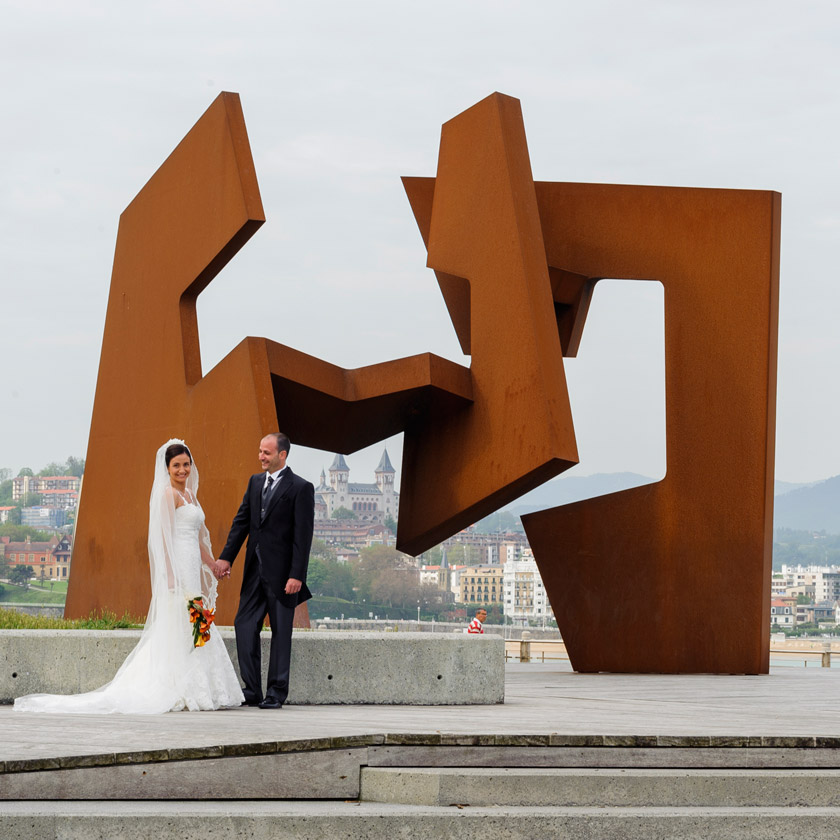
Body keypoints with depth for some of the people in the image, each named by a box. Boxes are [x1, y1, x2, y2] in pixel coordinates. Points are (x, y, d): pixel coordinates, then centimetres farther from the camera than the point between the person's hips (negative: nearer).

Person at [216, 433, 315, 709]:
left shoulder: (301, 488, -8)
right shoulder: (255, 481, 11)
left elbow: (303, 535, -11)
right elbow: (241, 521, 13)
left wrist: (296, 575, -16)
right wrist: (226, 556, 5)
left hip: (281, 572, -6)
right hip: (254, 569, 6)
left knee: (281, 631, 2)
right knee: (244, 625, 2)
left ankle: (276, 693, 8)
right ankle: (252, 691, 8)